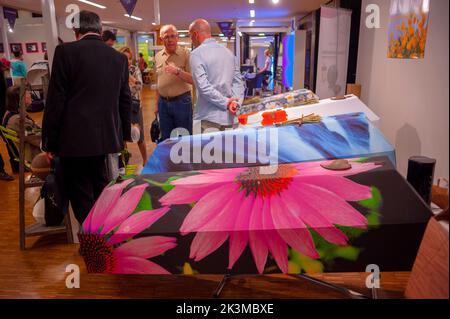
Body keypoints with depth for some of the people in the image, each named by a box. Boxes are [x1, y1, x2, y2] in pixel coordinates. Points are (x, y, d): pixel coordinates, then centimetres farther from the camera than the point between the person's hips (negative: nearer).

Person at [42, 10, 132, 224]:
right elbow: (125, 100, 11)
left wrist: (49, 142, 0)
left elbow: (55, 100, -8)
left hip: (75, 138, -5)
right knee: (100, 189, 21)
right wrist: (125, 134, 22)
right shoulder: (119, 58, 6)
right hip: (106, 136, 6)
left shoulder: (66, 51, -7)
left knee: (81, 198, 4)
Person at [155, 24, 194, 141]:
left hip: (182, 101, -5)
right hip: (163, 102, 5)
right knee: (166, 139, 13)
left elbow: (193, 79, -15)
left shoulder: (186, 54, -7)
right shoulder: (158, 56, 9)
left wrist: (178, 71, -31)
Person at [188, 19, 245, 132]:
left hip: (209, 117, -7)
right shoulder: (228, 52, 12)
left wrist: (226, 102, -13)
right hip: (228, 115, 7)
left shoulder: (197, 54, -9)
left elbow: (203, 86, -18)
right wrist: (235, 101, -6)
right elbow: (238, 81, 7)